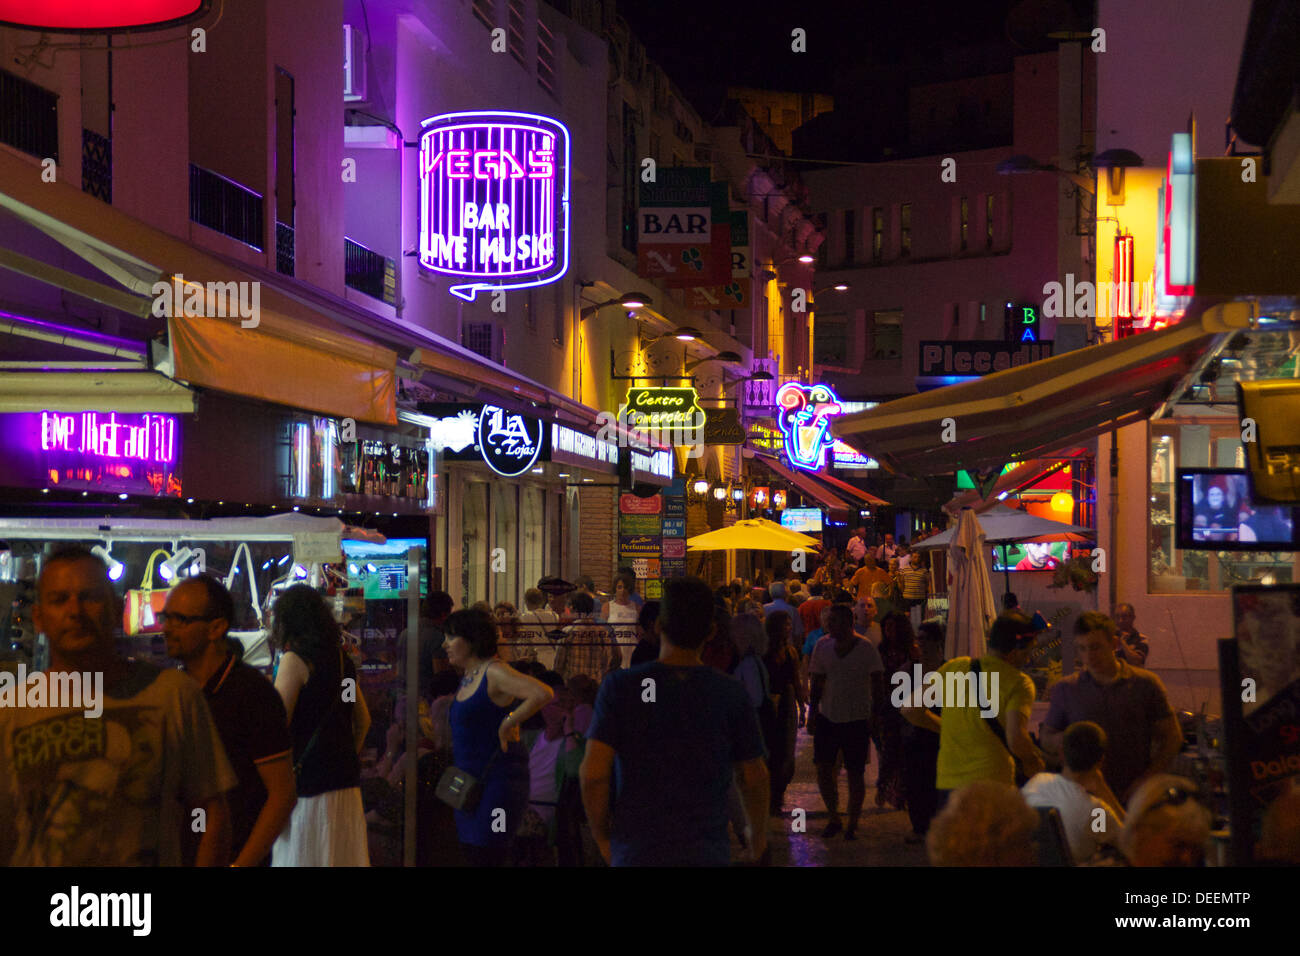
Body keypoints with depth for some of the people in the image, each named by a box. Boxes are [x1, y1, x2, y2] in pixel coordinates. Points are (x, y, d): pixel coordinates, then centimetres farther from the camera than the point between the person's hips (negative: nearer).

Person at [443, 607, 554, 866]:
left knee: (485, 857, -12)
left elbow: (543, 693, -27)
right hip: (470, 782, 9)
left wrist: (507, 725, -20)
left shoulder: (494, 673, -13)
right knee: (470, 854, 9)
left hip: (498, 780, -9)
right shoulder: (467, 678, 14)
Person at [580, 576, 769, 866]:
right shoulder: (730, 693, -4)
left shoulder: (619, 686, -7)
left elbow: (593, 773, -12)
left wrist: (602, 836, 3)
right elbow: (754, 777, 4)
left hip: (635, 852, 0)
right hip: (706, 852, 0)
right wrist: (759, 831, 22)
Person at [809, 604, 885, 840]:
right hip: (827, 717, 3)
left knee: (855, 773, 3)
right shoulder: (823, 646, 2)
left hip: (857, 720, -3)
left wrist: (875, 714, -10)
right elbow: (817, 682, 8)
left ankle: (852, 825, 17)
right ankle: (833, 819, 17)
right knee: (823, 768, -1)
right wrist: (812, 711, 1)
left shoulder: (866, 648, -8)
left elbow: (878, 683, -5)